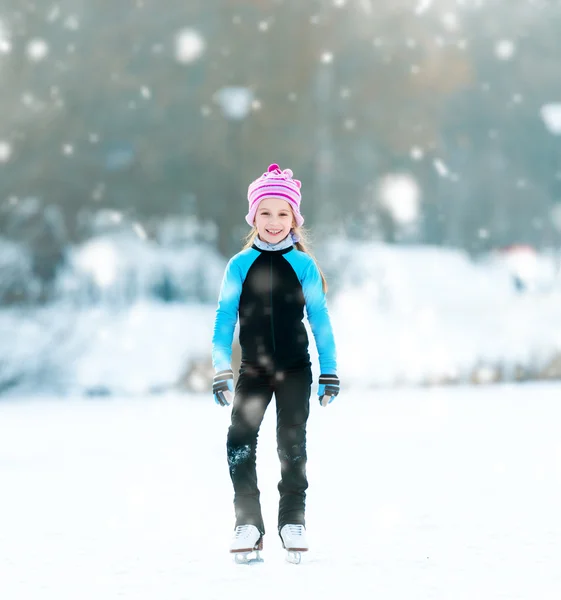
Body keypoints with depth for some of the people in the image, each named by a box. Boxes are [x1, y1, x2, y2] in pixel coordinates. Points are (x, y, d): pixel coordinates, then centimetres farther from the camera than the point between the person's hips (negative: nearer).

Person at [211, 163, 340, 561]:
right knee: (240, 439, -14)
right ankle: (248, 522, -5)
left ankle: (293, 520, 14)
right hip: (252, 371, 0)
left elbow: (320, 320, 3)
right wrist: (221, 371, -5)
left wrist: (330, 372, 2)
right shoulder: (240, 265, 0)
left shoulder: (304, 266, -1)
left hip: (295, 369, 0)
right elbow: (225, 318, 1)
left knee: (292, 443, 0)